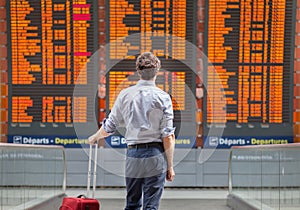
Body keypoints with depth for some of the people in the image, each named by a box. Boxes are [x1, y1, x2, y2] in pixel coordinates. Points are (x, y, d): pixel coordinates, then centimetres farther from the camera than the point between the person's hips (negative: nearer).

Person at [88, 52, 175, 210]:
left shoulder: (125, 95, 3)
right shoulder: (162, 97, -4)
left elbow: (108, 127, 9)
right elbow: (168, 136, -7)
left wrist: (95, 137, 30)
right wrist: (170, 166, 0)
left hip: (133, 154, 3)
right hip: (155, 155, -3)